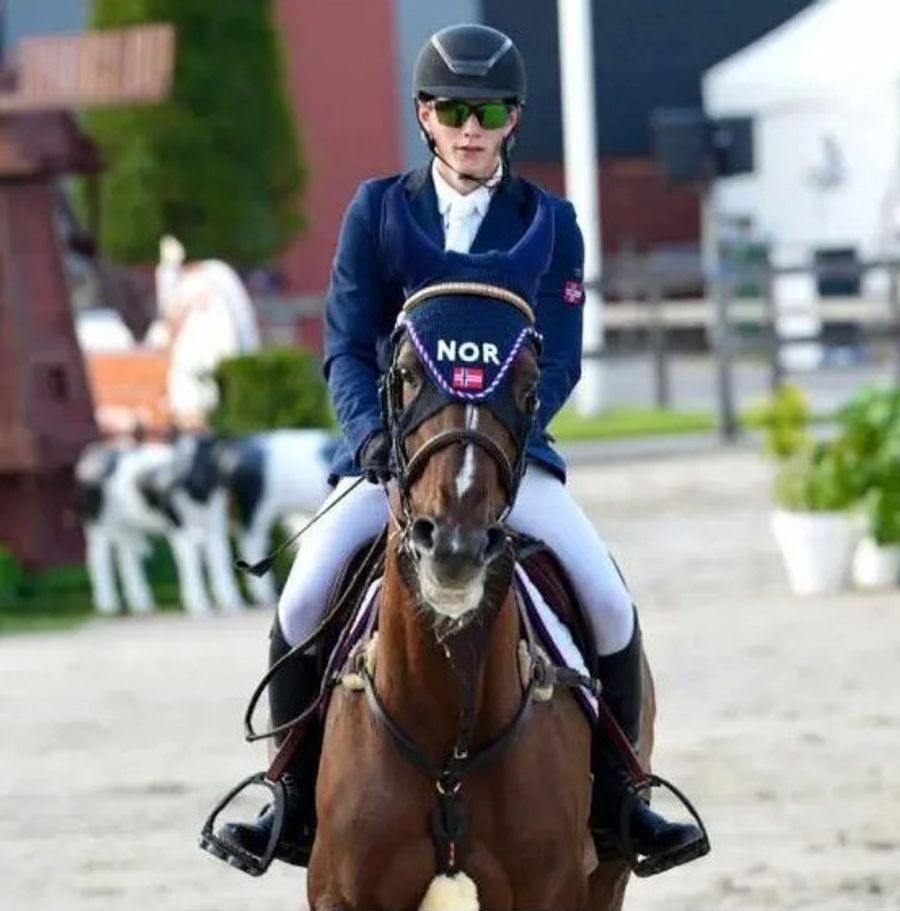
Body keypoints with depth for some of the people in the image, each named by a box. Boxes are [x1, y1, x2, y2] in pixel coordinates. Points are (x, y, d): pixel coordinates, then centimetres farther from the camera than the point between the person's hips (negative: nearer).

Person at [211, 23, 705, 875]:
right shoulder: (377, 210, 3)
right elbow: (346, 347, -1)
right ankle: (298, 804, -4)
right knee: (302, 601, -21)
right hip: (392, 450, 0)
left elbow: (557, 361, -4)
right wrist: (371, 434, -21)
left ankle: (614, 796, 0)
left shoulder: (549, 224, 3)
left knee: (609, 603, -19)